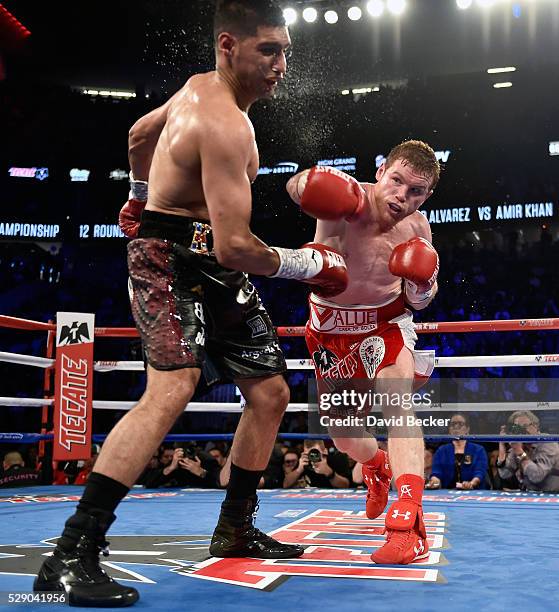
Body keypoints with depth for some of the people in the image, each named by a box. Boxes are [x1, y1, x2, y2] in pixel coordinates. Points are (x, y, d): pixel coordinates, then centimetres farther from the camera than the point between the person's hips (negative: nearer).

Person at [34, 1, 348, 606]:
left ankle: (235, 529, 23)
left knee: (269, 393, 10)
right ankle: (71, 554, -27)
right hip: (169, 257, -10)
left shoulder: (202, 88, 9)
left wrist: (142, 194, 38)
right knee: (173, 386, -32)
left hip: (214, 268, 10)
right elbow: (234, 247, -28)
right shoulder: (224, 125, -22)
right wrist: (308, 264, -12)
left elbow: (140, 133, 25)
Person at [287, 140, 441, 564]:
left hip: (385, 323, 0)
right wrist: (307, 183, -73)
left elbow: (420, 301, 1)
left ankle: (409, 524, -28)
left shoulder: (417, 229, -12)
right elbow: (298, 187, -50)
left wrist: (422, 283, -22)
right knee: (342, 433, 14)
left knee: (397, 404, -26)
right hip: (330, 328, 0)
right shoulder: (350, 201, -27)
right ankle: (377, 468, 49)